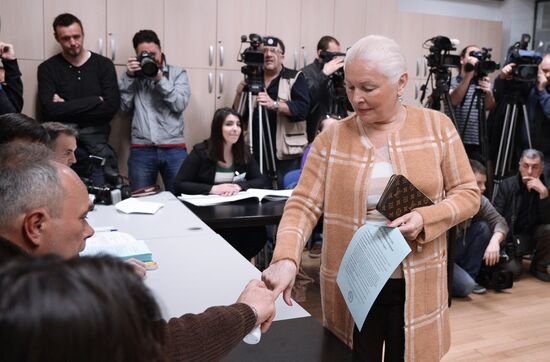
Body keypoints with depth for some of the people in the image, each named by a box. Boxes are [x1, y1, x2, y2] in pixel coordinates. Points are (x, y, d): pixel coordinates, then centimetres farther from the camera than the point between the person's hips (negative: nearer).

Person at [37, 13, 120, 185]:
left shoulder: (104, 65, 4)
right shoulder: (48, 68, 3)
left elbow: (111, 108, -8)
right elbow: (50, 111, -12)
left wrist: (67, 109, -9)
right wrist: (95, 100, -12)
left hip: (96, 146, 0)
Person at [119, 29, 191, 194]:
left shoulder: (178, 73, 10)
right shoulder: (134, 75, 14)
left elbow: (180, 105, -4)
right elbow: (123, 106, 3)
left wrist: (160, 79, -11)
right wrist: (129, 76, -4)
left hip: (174, 150, -1)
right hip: (141, 150, 1)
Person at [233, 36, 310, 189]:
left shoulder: (295, 78, 1)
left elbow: (303, 108, -13)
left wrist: (274, 104, -26)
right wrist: (239, 94, -4)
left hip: (286, 155, -4)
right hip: (257, 155, 4)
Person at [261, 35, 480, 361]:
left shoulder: (437, 126, -2)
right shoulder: (332, 138, -3)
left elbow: (468, 194, 1)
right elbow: (303, 204, -8)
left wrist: (425, 218, -18)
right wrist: (286, 258, -25)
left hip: (416, 285, 0)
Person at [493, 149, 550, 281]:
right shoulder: (507, 185, -7)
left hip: (534, 234, 2)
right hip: (511, 236, -2)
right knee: (512, 270, -26)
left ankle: (539, 266, -4)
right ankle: (514, 257, 13)